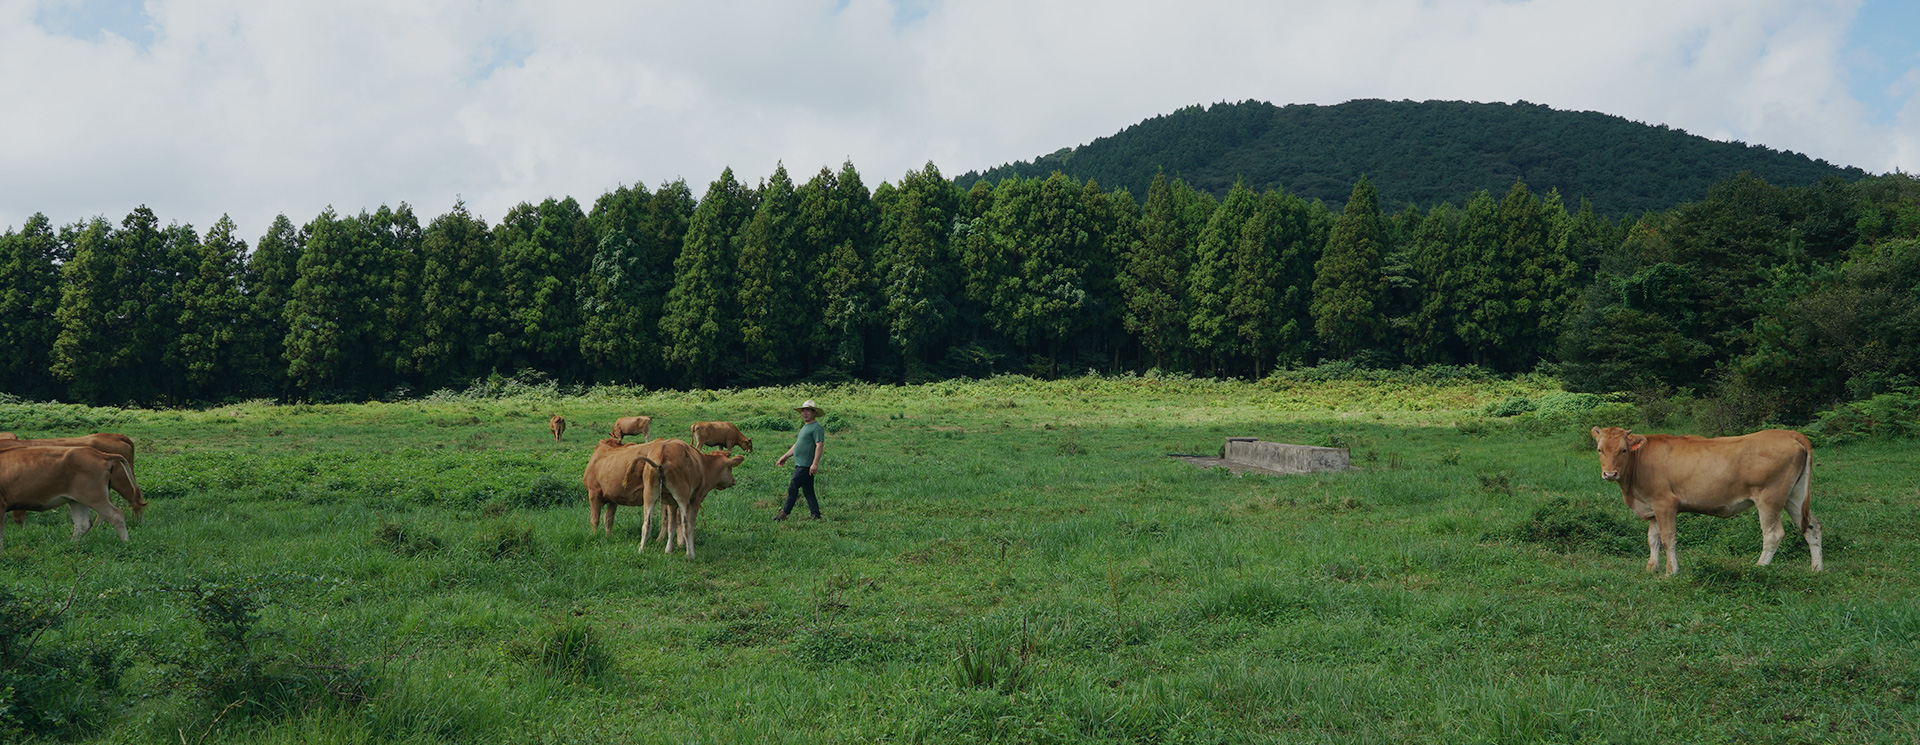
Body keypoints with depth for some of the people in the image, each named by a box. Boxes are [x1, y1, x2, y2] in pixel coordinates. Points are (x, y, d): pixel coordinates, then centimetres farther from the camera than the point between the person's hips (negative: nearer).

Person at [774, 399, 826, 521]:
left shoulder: (816, 428, -10)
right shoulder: (804, 427, 21)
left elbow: (820, 445, -19)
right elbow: (797, 445, 30)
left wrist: (815, 463, -26)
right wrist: (785, 457, 31)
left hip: (806, 466, -10)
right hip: (800, 465, 10)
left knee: (792, 488, -8)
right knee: (808, 491, 8)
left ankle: (784, 514, -3)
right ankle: (816, 515, 10)